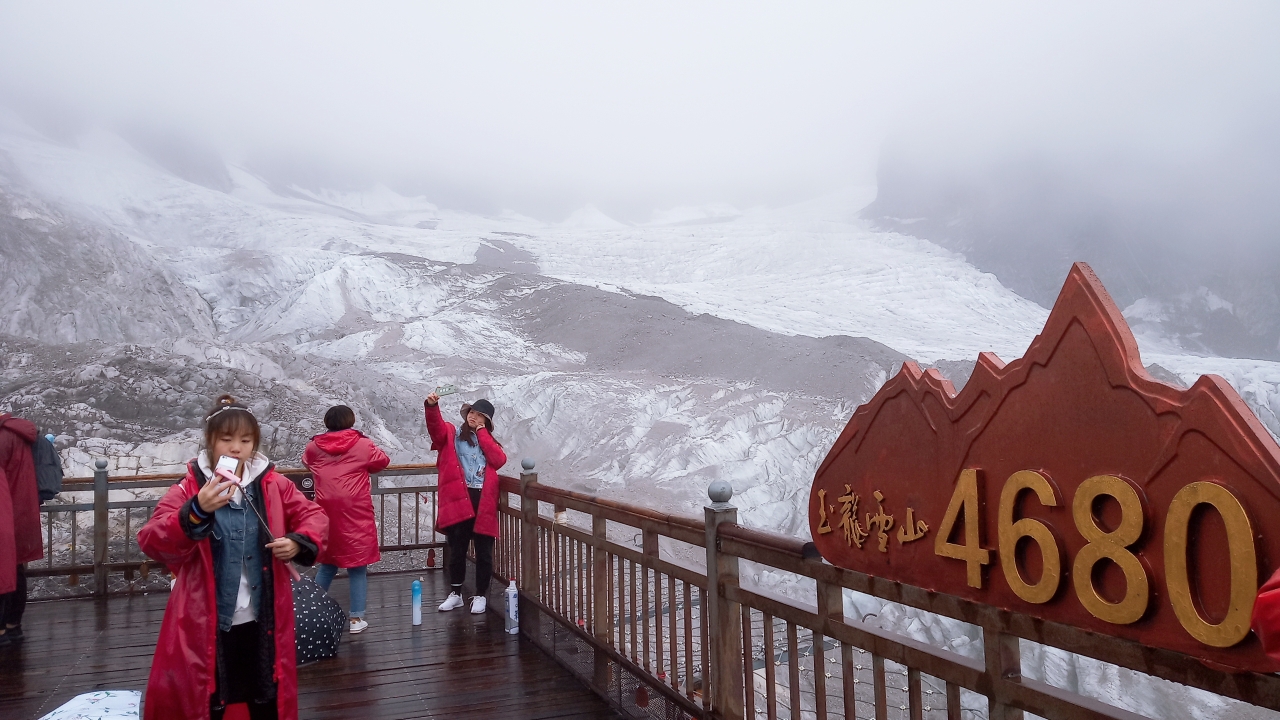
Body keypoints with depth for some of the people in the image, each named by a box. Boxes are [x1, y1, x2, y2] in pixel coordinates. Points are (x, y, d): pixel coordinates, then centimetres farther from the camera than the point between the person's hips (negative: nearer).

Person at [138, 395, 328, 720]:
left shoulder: (274, 485, 0)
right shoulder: (189, 489, -8)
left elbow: (314, 516, 7)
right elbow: (151, 541, -18)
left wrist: (298, 543, -14)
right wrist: (197, 511, -34)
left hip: (262, 620, 2)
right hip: (207, 623, -2)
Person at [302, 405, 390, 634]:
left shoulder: (314, 447, 4)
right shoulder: (362, 444, -5)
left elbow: (306, 461, 25)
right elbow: (383, 461, 9)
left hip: (327, 513, 4)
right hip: (354, 513, -4)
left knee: (328, 562, 21)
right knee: (357, 565, 3)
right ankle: (356, 618, 5)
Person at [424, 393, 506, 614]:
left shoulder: (488, 439, 19)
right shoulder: (451, 434, 11)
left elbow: (499, 460, -1)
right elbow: (435, 426, -12)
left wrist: (481, 431, 2)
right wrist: (432, 406, -33)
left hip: (483, 501, 2)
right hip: (458, 500, -2)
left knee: (483, 552, 5)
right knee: (457, 550, 8)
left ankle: (480, 596, 19)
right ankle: (455, 593, 26)